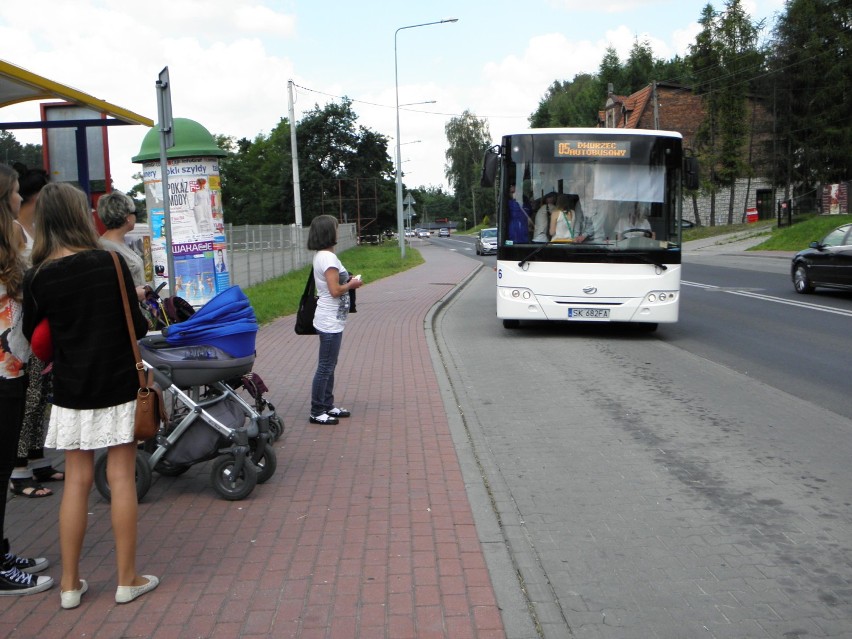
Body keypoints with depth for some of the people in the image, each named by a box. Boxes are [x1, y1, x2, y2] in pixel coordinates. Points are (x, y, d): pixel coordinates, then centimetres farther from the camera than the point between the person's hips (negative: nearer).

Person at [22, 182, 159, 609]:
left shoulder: (37, 278, -4)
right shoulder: (110, 263, -10)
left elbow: (33, 337, 5)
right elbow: (137, 326, -7)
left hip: (71, 393, 2)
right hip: (118, 386, -2)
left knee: (76, 481, 11)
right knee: (121, 478, 6)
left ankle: (70, 584, 20)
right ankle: (127, 580, 16)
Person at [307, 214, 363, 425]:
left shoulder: (320, 256, 11)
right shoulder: (328, 258, -20)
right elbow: (335, 290, -24)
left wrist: (348, 281, 7)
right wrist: (352, 284, -8)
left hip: (329, 320, 10)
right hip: (330, 322, -10)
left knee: (328, 366, 17)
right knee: (326, 367, -2)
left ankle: (327, 405, 27)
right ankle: (317, 412, 6)